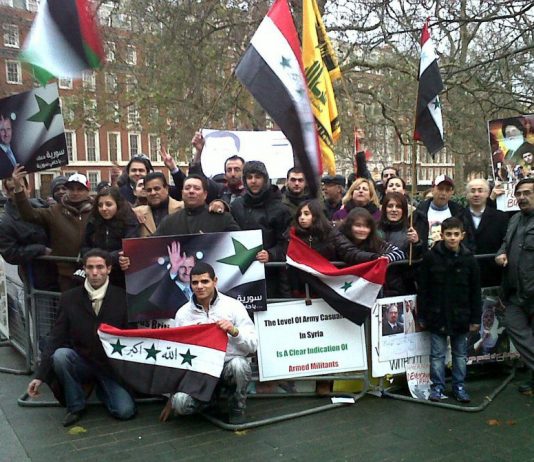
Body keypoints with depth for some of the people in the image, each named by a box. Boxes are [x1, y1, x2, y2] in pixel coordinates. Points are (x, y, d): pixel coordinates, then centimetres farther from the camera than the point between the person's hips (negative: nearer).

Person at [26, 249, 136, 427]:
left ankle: (101, 388, 15)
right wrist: (40, 376, -13)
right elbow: (56, 337, -5)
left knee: (125, 411, -19)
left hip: (112, 366, -1)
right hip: (81, 363, 1)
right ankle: (75, 406, -6)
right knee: (60, 355, -31)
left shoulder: (122, 297, -5)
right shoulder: (69, 298, -3)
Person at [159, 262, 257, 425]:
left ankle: (237, 410, -4)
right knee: (181, 403, -24)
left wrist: (234, 331, -26)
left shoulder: (233, 306, -6)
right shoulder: (183, 313, 2)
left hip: (229, 366, -1)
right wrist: (172, 397, 7)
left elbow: (253, 345, -6)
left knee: (238, 364, -35)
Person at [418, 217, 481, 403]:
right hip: (437, 315, -1)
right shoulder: (431, 257, -7)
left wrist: (475, 318, 1)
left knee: (460, 353, 14)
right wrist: (421, 316, -4)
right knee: (437, 354, 8)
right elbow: (422, 289, -4)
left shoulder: (469, 259, -3)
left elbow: (475, 292, 2)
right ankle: (437, 386, 21)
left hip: (460, 316, 1)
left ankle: (459, 386, 28)